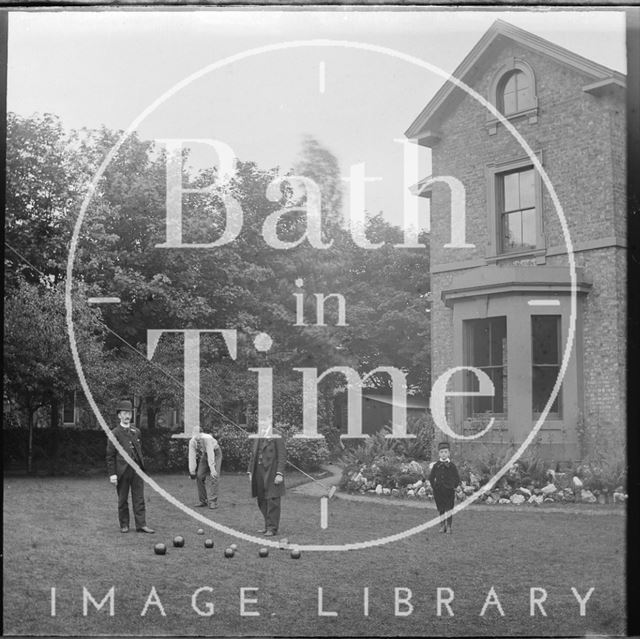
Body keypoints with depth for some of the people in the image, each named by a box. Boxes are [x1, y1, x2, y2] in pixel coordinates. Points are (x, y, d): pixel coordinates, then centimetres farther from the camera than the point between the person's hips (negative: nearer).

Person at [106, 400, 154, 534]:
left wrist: (142, 466, 13)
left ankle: (141, 525, 2)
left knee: (139, 499, 1)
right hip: (122, 470, -4)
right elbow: (110, 456, -3)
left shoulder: (136, 432, 14)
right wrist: (112, 474, -9)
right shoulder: (114, 433, -2)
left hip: (137, 469, 4)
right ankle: (124, 525, 15)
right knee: (122, 500, 5)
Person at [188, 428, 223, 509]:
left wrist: (212, 470, -40)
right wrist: (192, 471, -18)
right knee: (199, 476, -4)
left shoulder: (207, 439, -37)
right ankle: (202, 500, 8)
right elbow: (192, 457, -19)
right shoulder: (192, 442, -23)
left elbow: (211, 457, -38)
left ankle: (212, 501, -16)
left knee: (212, 477, -17)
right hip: (204, 455, 5)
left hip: (215, 453, -5)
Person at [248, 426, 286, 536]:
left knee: (272, 500, -4)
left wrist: (280, 474, -16)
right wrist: (251, 471, 12)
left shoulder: (276, 436, -8)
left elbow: (282, 456, -11)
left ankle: (272, 528, 1)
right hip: (259, 472, 7)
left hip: (272, 472, -7)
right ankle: (268, 525, 19)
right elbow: (253, 455, 17)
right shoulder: (258, 437, 13)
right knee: (262, 501, 9)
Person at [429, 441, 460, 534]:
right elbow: (431, 477, 13)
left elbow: (457, 479, 5)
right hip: (438, 491, 2)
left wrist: (453, 487, 0)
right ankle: (442, 526, 18)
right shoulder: (436, 466, 3)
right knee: (441, 510, 8)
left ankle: (449, 527, 7)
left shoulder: (451, 465, -1)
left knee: (448, 510, -2)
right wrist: (434, 486, 7)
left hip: (449, 491, -2)